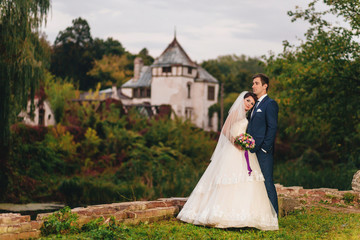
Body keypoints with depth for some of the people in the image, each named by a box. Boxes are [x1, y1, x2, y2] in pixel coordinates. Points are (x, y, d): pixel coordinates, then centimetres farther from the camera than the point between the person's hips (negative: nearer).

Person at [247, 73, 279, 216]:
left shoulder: (270, 104, -7)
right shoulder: (256, 105, 21)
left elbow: (272, 128, -13)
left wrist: (265, 148, -17)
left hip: (263, 152, -9)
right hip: (253, 151, 9)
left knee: (267, 182, -6)